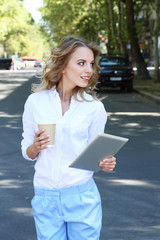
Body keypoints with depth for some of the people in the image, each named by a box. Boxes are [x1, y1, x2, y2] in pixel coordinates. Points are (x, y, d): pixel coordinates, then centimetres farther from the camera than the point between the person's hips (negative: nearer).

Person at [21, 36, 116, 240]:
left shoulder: (94, 107, -2)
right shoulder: (36, 101, -1)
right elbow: (27, 152, 6)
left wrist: (104, 163, -14)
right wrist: (35, 147, -15)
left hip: (82, 197, 0)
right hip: (46, 198, 0)